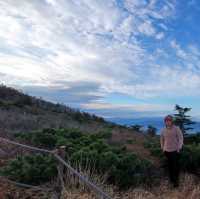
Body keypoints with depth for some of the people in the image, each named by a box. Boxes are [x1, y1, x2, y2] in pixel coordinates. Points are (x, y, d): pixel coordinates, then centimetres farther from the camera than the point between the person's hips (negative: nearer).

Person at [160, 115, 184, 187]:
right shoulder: (163, 130, 2)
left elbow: (181, 138, -8)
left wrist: (179, 148, -14)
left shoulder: (176, 129, -9)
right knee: (170, 166, 11)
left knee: (176, 166, -1)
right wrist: (162, 148, 12)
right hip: (167, 150, 3)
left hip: (175, 150, -3)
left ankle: (176, 181, 11)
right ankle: (171, 179, 26)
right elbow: (162, 139, 14)